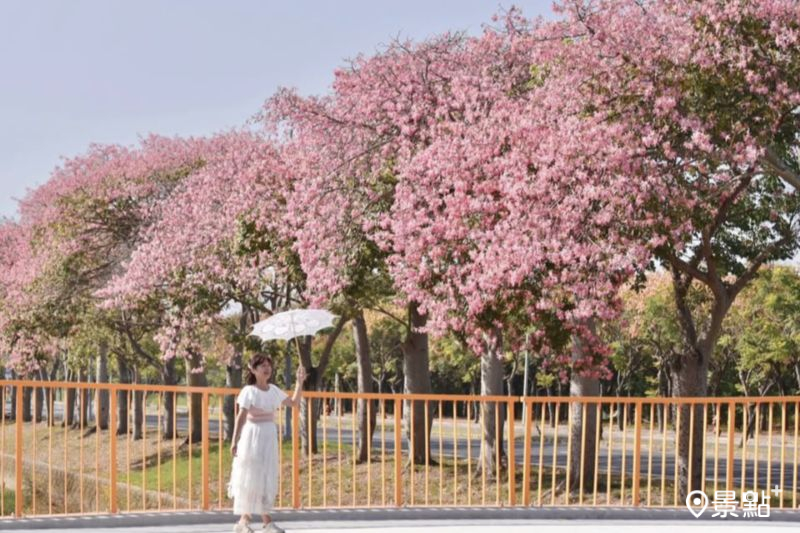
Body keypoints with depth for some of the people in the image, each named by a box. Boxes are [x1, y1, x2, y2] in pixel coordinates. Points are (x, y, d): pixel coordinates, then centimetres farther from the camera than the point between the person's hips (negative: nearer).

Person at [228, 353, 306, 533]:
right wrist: (234, 440, -19)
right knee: (249, 477, -4)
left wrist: (300, 382, 6)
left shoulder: (274, 390, 7)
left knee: (268, 478, 7)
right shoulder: (249, 391, -10)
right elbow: (241, 417, -14)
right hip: (252, 436, -6)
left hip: (269, 436, 6)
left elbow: (294, 402, 14)